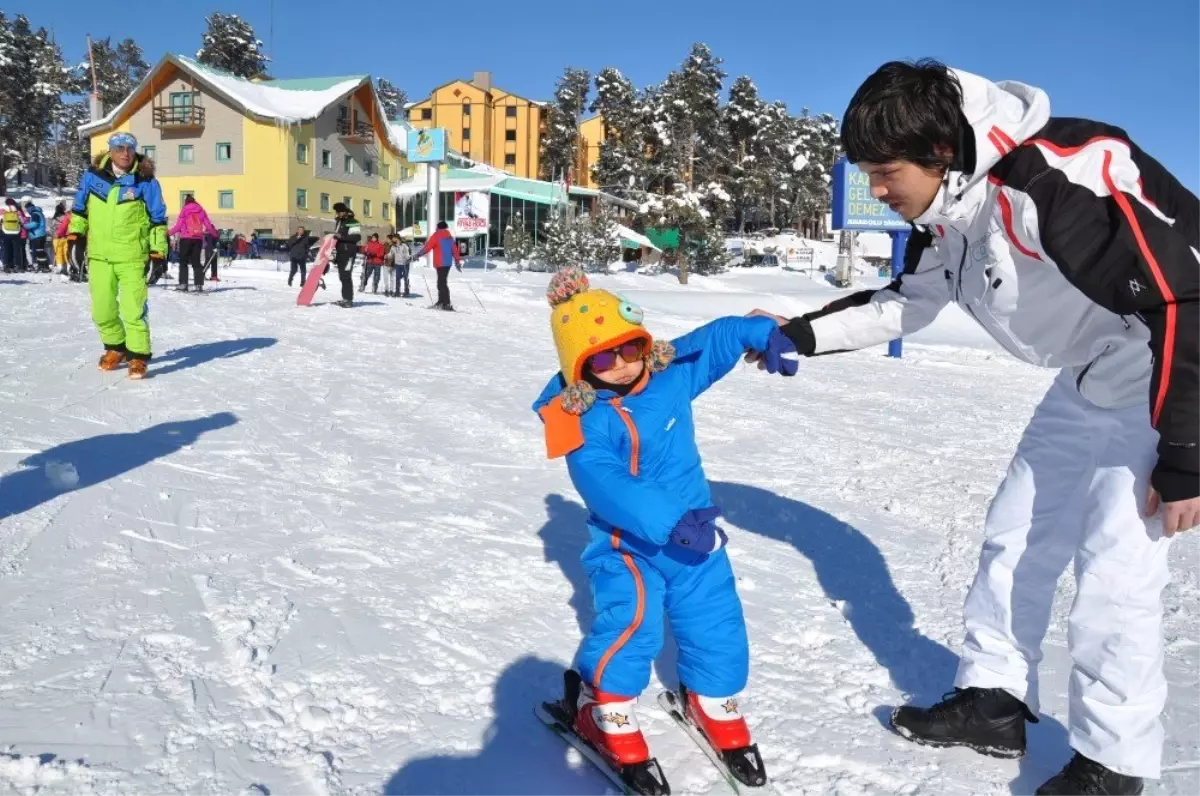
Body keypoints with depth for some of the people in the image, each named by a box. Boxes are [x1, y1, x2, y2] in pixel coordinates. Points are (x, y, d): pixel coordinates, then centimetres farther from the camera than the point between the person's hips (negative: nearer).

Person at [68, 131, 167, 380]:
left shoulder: (145, 181, -3)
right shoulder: (92, 176, 4)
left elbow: (158, 219, 2)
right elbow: (79, 208, 18)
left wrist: (158, 251, -2)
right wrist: (76, 234, 13)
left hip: (132, 256, -3)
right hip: (99, 255, 3)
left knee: (133, 308, -10)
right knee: (101, 309, 9)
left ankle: (138, 357, 0)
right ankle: (115, 347, 29)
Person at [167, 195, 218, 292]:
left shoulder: (184, 210, 0)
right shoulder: (200, 210, 9)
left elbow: (179, 225, -4)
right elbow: (208, 224, 9)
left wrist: (169, 232, 7)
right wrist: (215, 233, 23)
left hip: (186, 238, -3)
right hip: (198, 238, 3)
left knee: (183, 261, 4)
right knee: (196, 261, 8)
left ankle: (183, 283, -4)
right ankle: (199, 284, 0)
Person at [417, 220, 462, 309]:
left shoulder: (436, 236, -6)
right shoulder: (450, 237, 14)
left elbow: (427, 247, -9)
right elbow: (455, 250, 15)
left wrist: (418, 254, -1)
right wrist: (457, 262, 21)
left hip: (440, 263, -7)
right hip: (448, 263, 7)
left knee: (442, 283, -9)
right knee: (442, 282, 17)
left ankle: (447, 304, -16)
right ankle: (441, 302, 23)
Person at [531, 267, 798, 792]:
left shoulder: (671, 373, -4)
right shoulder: (585, 422, -21)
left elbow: (716, 339, 11)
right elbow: (606, 487, -33)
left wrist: (763, 334, -3)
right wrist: (669, 522, -42)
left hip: (694, 530, 5)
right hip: (627, 543, -5)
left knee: (715, 621, 9)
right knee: (631, 622, -19)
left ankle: (714, 703, 37)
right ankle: (601, 710, 10)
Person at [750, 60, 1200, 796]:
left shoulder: (1063, 179, -33)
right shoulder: (947, 212, -5)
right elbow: (904, 304, 10)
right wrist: (798, 335, 1)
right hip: (1094, 381, 9)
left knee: (1114, 569, -8)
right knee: (1016, 533, 10)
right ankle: (993, 702, 26)